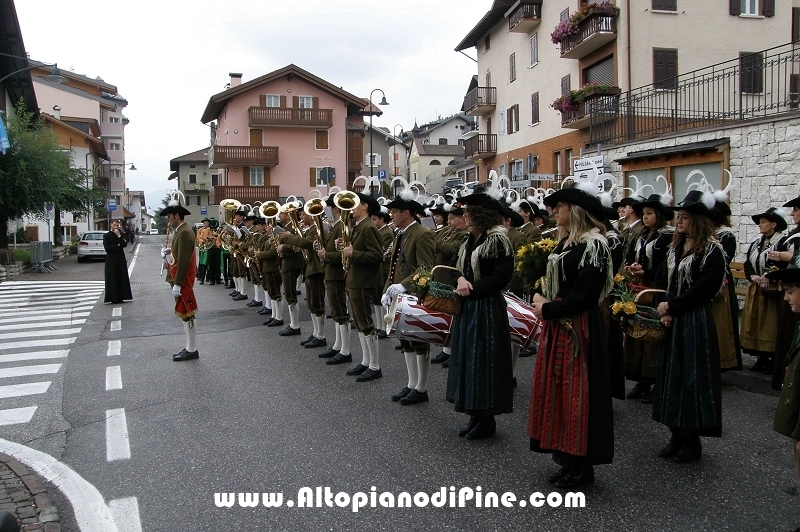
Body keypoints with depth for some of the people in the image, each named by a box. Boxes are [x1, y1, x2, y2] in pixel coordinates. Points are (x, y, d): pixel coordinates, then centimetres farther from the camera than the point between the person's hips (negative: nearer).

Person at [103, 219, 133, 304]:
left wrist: (119, 236, -14)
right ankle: (113, 298, 1)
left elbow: (125, 244, -7)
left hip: (121, 259, 3)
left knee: (122, 278, 2)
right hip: (111, 260, -3)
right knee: (112, 279, -2)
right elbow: (107, 248, -10)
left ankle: (120, 297, 8)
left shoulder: (121, 234, 9)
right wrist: (118, 245, -6)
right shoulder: (106, 236, 0)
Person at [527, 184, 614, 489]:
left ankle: (582, 465, 14)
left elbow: (584, 295, -20)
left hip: (579, 328, -10)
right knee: (557, 388, 13)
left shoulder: (593, 245, -15)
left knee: (577, 392, -1)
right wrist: (540, 297, 1)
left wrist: (548, 310, -12)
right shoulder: (565, 241, 13)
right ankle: (567, 458, 26)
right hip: (557, 326, 10)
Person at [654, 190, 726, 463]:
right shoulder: (675, 248, 12)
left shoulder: (712, 251, -10)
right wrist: (664, 312, -7)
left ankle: (692, 440, 13)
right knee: (671, 375, 11)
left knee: (692, 377, 0)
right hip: (672, 322, 7)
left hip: (696, 323, -7)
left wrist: (671, 306, -14)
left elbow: (704, 289, -18)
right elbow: (661, 282, 8)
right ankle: (677, 435, 23)